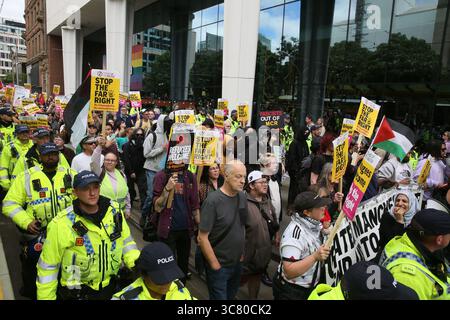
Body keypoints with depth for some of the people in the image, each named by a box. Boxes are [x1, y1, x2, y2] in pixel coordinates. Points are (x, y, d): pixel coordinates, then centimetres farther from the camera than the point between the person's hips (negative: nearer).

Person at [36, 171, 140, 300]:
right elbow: (48, 266, -10)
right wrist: (46, 297, -5)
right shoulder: (61, 224, -21)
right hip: (76, 292, -3)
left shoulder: (114, 210, -9)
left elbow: (126, 240, 2)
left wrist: (138, 264, -12)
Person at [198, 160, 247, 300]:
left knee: (231, 295, 24)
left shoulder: (242, 196, -2)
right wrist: (215, 265, -15)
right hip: (219, 265, -6)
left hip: (237, 263, 6)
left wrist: (242, 252, 10)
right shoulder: (213, 201, -22)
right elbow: (202, 237, -20)